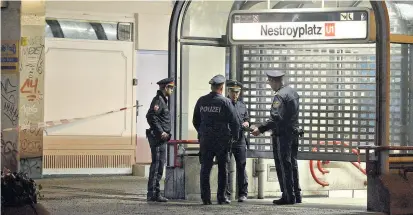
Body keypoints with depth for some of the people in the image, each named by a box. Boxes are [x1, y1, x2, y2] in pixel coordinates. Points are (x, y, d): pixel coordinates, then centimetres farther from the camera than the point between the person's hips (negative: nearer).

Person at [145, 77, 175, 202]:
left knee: (160, 164, 12)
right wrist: (161, 132, -21)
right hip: (157, 137, -11)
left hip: (162, 138, 11)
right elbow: (151, 116, -23)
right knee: (156, 164, -9)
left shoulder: (163, 100, 19)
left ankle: (155, 193, 17)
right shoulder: (158, 100, -12)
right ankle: (152, 194, -8)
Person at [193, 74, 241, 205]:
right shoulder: (225, 102, -8)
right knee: (222, 169, 5)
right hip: (222, 140, -3)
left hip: (205, 140, 3)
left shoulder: (201, 101, 5)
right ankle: (221, 197, 5)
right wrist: (235, 136, 6)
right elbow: (235, 122, -9)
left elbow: (195, 121, 14)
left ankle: (205, 198, 1)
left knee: (205, 169, 5)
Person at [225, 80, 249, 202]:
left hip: (240, 140, 3)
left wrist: (246, 123, -1)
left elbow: (247, 120, 20)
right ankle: (226, 193, 3)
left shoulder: (242, 105, 16)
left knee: (241, 167, 2)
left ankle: (243, 193, 7)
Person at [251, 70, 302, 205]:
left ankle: (288, 197, -3)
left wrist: (260, 129, -26)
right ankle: (296, 195, 20)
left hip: (282, 135, -9)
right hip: (294, 133, 9)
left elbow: (276, 118, -26)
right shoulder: (293, 92, 12)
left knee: (283, 166, -4)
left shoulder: (279, 96, -17)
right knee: (292, 165, 15)